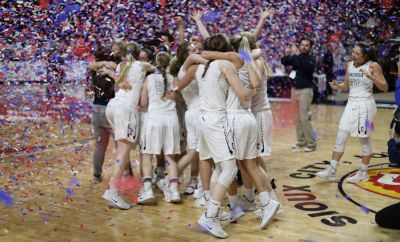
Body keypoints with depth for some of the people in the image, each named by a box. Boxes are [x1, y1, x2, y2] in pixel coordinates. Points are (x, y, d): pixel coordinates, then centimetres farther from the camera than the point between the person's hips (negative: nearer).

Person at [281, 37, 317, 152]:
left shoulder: (311, 58, -5)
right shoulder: (295, 57, 9)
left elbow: (308, 66, -26)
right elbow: (284, 62, 4)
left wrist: (298, 55, -33)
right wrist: (286, 55, -16)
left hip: (305, 90, -6)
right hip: (295, 89, 6)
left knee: (304, 117, -10)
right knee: (298, 118, 10)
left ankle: (311, 143, -3)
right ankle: (301, 141, 19)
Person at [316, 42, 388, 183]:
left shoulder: (373, 66, -9)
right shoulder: (350, 65, 8)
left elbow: (385, 88, -11)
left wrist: (371, 77, -26)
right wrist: (337, 86, -2)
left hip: (365, 105, -6)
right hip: (351, 104, 6)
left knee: (364, 140, 3)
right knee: (340, 137, 2)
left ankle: (363, 172, 16)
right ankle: (332, 171, 5)